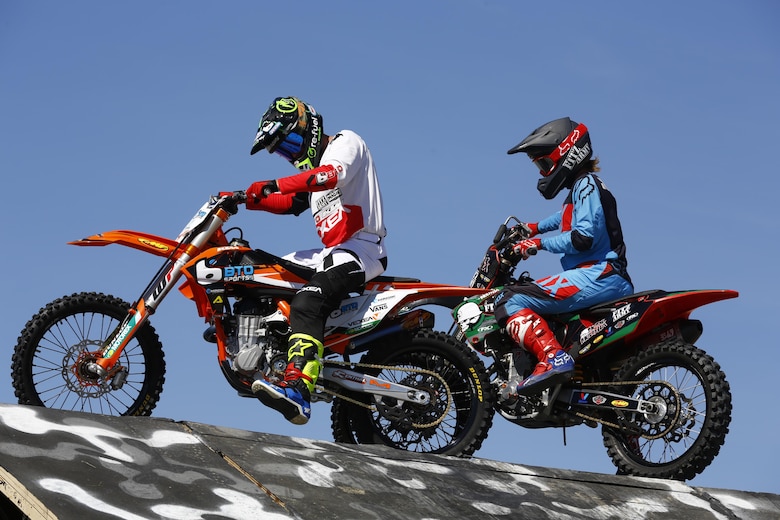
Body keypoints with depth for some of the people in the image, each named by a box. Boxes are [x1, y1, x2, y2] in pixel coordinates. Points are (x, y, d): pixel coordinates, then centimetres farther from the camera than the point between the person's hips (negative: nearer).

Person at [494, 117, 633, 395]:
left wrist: (540, 243, -12)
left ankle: (553, 357, -38)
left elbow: (584, 236, -19)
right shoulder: (579, 188, 24)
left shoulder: (587, 184, -5)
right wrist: (534, 228, 42)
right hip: (600, 278, 11)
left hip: (599, 274, -11)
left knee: (511, 302, -22)